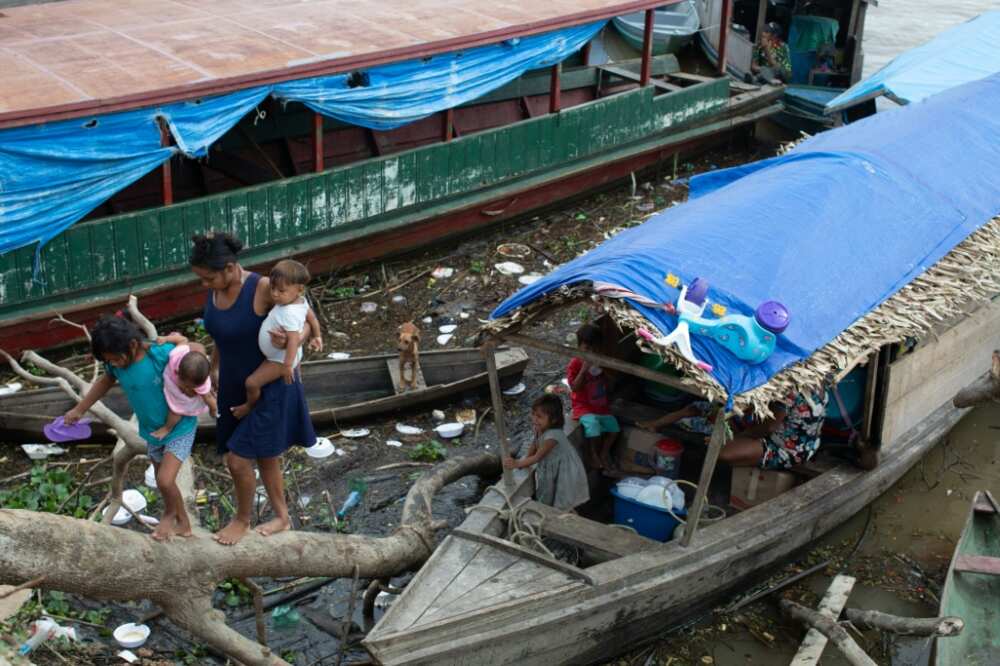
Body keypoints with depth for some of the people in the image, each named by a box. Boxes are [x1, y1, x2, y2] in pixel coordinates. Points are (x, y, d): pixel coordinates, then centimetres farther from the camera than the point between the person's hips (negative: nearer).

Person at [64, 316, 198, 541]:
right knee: (163, 482, 17)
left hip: (180, 428, -6)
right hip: (152, 432, 6)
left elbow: (197, 349, -16)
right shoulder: (116, 363, -14)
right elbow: (105, 382, 9)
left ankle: (171, 513, 16)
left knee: (165, 480, -17)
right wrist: (79, 410, 17)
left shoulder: (162, 354, -32)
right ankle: (183, 524, 39)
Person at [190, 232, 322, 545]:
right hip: (235, 388, 7)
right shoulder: (214, 292, -5)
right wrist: (212, 371, 19)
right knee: (265, 458, 19)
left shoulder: (263, 289, -25)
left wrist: (289, 340, -38)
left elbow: (307, 323, -17)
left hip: (270, 388, -6)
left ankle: (242, 520, 22)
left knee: (238, 460, -5)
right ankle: (282, 517, 38)